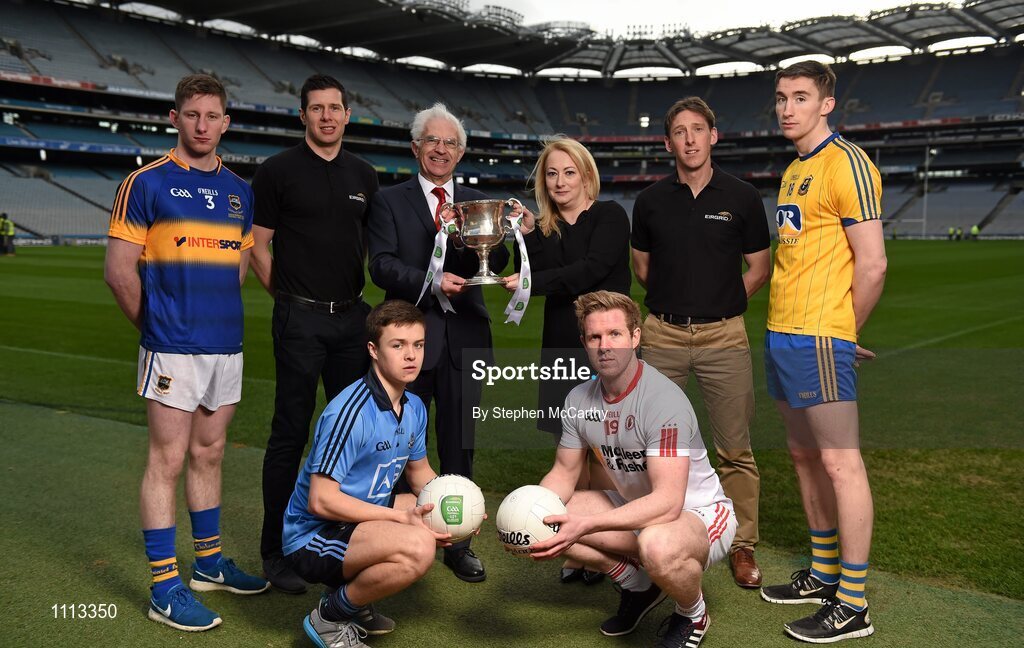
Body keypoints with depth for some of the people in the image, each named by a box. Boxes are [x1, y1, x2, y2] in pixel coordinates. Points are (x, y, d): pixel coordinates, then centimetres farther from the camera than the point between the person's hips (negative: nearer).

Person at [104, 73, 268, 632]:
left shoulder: (239, 191, 12)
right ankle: (165, 589, 7)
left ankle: (209, 563, 28)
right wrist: (153, 324, 1)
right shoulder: (147, 182, -5)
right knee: (168, 461, -1)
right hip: (173, 349, -6)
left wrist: (217, 312, 13)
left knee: (208, 455, 15)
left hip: (226, 345, 6)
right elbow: (119, 269, -6)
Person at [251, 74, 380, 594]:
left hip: (353, 317, 5)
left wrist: (362, 295, 10)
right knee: (290, 435, -1)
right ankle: (275, 550, 10)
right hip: (300, 320, -5)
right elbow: (257, 245, -1)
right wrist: (289, 299, -1)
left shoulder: (363, 175, 11)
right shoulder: (278, 170, -3)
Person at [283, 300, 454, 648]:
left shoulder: (415, 409, 4)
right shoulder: (350, 411, -24)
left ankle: (357, 604, 16)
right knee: (417, 547, -32)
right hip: (311, 536, -9)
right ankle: (330, 617, -5)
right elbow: (320, 501, -25)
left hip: (358, 521, 10)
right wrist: (402, 517, -22)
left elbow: (419, 472, 19)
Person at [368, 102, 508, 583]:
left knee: (459, 446, 10)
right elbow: (381, 265, -8)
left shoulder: (478, 203, 11)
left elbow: (498, 264, 0)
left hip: (464, 338, 2)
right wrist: (431, 281, -22)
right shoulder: (389, 201, 4)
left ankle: (458, 543, 23)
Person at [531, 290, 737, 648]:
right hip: (634, 505, 7)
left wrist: (585, 525, -42)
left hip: (698, 511, -6)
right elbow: (564, 472, 4)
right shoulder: (579, 400, -7)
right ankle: (639, 587, 12)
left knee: (657, 544, -40)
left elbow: (667, 502, -35)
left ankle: (693, 614, -2)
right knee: (548, 521, -8)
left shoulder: (663, 400, -28)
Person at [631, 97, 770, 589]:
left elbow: (760, 267, 9)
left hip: (723, 336, -1)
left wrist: (721, 304, 6)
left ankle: (742, 544, 17)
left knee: (735, 450, 2)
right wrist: (677, 299, 12)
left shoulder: (741, 197, 1)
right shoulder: (651, 201, 5)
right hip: (663, 335, 2)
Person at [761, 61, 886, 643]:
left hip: (819, 337, -9)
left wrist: (845, 333, -4)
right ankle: (823, 575, 28)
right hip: (783, 333, 10)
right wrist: (788, 321, 14)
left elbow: (872, 265, -14)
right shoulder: (795, 170, 18)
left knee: (839, 463, -4)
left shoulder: (846, 163, -10)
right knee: (805, 458, 15)